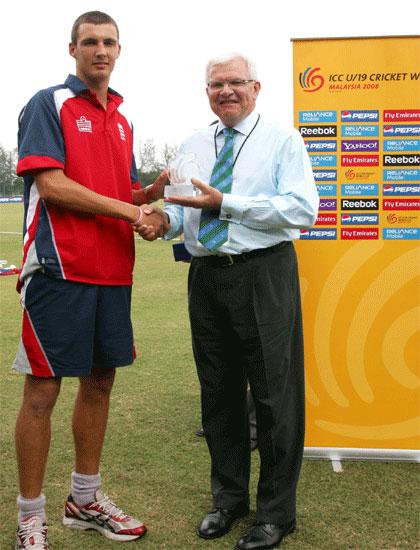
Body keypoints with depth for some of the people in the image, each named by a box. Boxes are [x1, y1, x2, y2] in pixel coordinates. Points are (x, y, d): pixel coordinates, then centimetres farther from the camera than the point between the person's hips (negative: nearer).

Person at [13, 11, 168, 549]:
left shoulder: (121, 119, 18)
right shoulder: (48, 104, -2)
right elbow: (51, 185, -14)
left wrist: (152, 192, 1)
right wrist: (128, 209, -13)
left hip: (113, 272, 7)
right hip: (59, 268, -7)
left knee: (99, 381, 13)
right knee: (43, 389, -1)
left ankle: (85, 499, 28)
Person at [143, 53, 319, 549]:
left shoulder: (283, 142, 0)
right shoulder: (192, 147, 15)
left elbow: (303, 210, -14)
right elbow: (178, 209, 14)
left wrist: (225, 203, -19)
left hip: (264, 276, -5)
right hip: (207, 278, 5)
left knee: (274, 395, 1)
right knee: (218, 393, 14)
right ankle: (229, 497, 32)